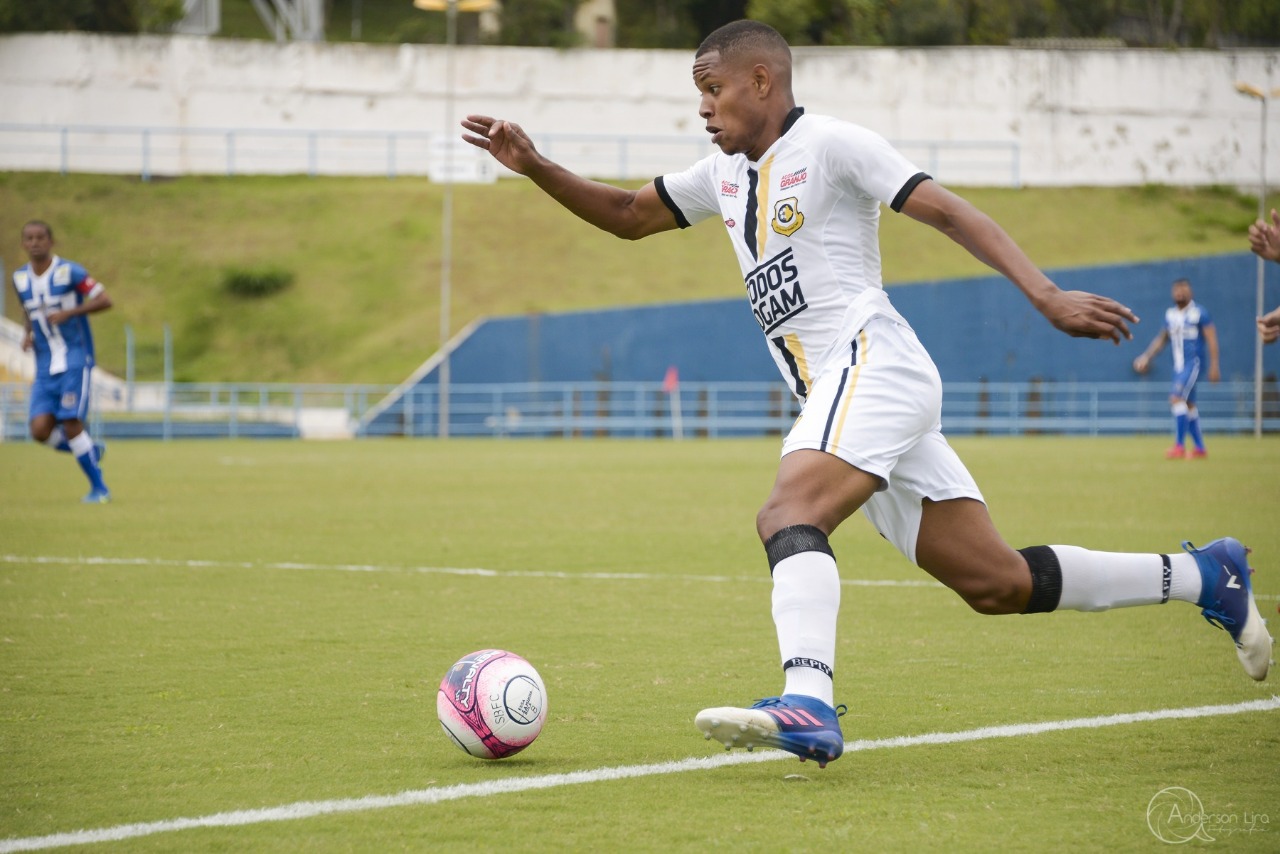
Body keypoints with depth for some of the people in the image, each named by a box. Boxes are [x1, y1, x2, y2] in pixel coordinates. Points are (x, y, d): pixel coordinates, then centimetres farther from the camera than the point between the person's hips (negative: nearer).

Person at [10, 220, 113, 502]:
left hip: (75, 361, -5)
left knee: (71, 423, -14)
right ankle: (90, 451, 17)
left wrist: (67, 313, -21)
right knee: (41, 430, -10)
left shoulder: (68, 272, -9)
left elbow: (104, 300, -10)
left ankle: (99, 488, 1)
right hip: (45, 369, 5)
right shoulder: (20, 278, 8)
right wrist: (28, 335, 5)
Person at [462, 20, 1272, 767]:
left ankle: (808, 703, -48)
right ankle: (1202, 576, 16)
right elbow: (628, 216, 30)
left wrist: (1047, 296, -18)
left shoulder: (828, 144, -4)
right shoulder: (725, 174, 21)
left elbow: (948, 211, -9)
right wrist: (535, 167, 16)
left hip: (870, 361, -8)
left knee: (789, 514, -30)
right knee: (994, 582, 6)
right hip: (839, 396, 8)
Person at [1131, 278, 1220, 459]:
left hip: (1193, 362, -7)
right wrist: (1146, 357, 14)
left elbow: (1211, 340, -8)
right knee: (1188, 405, 11)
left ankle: (1179, 446, -19)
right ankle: (1199, 448, 20)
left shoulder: (1199, 313, -7)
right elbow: (1162, 338, 23)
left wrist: (1214, 366, -12)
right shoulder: (1170, 314, 12)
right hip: (1178, 365, 7)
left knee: (1177, 398, -19)